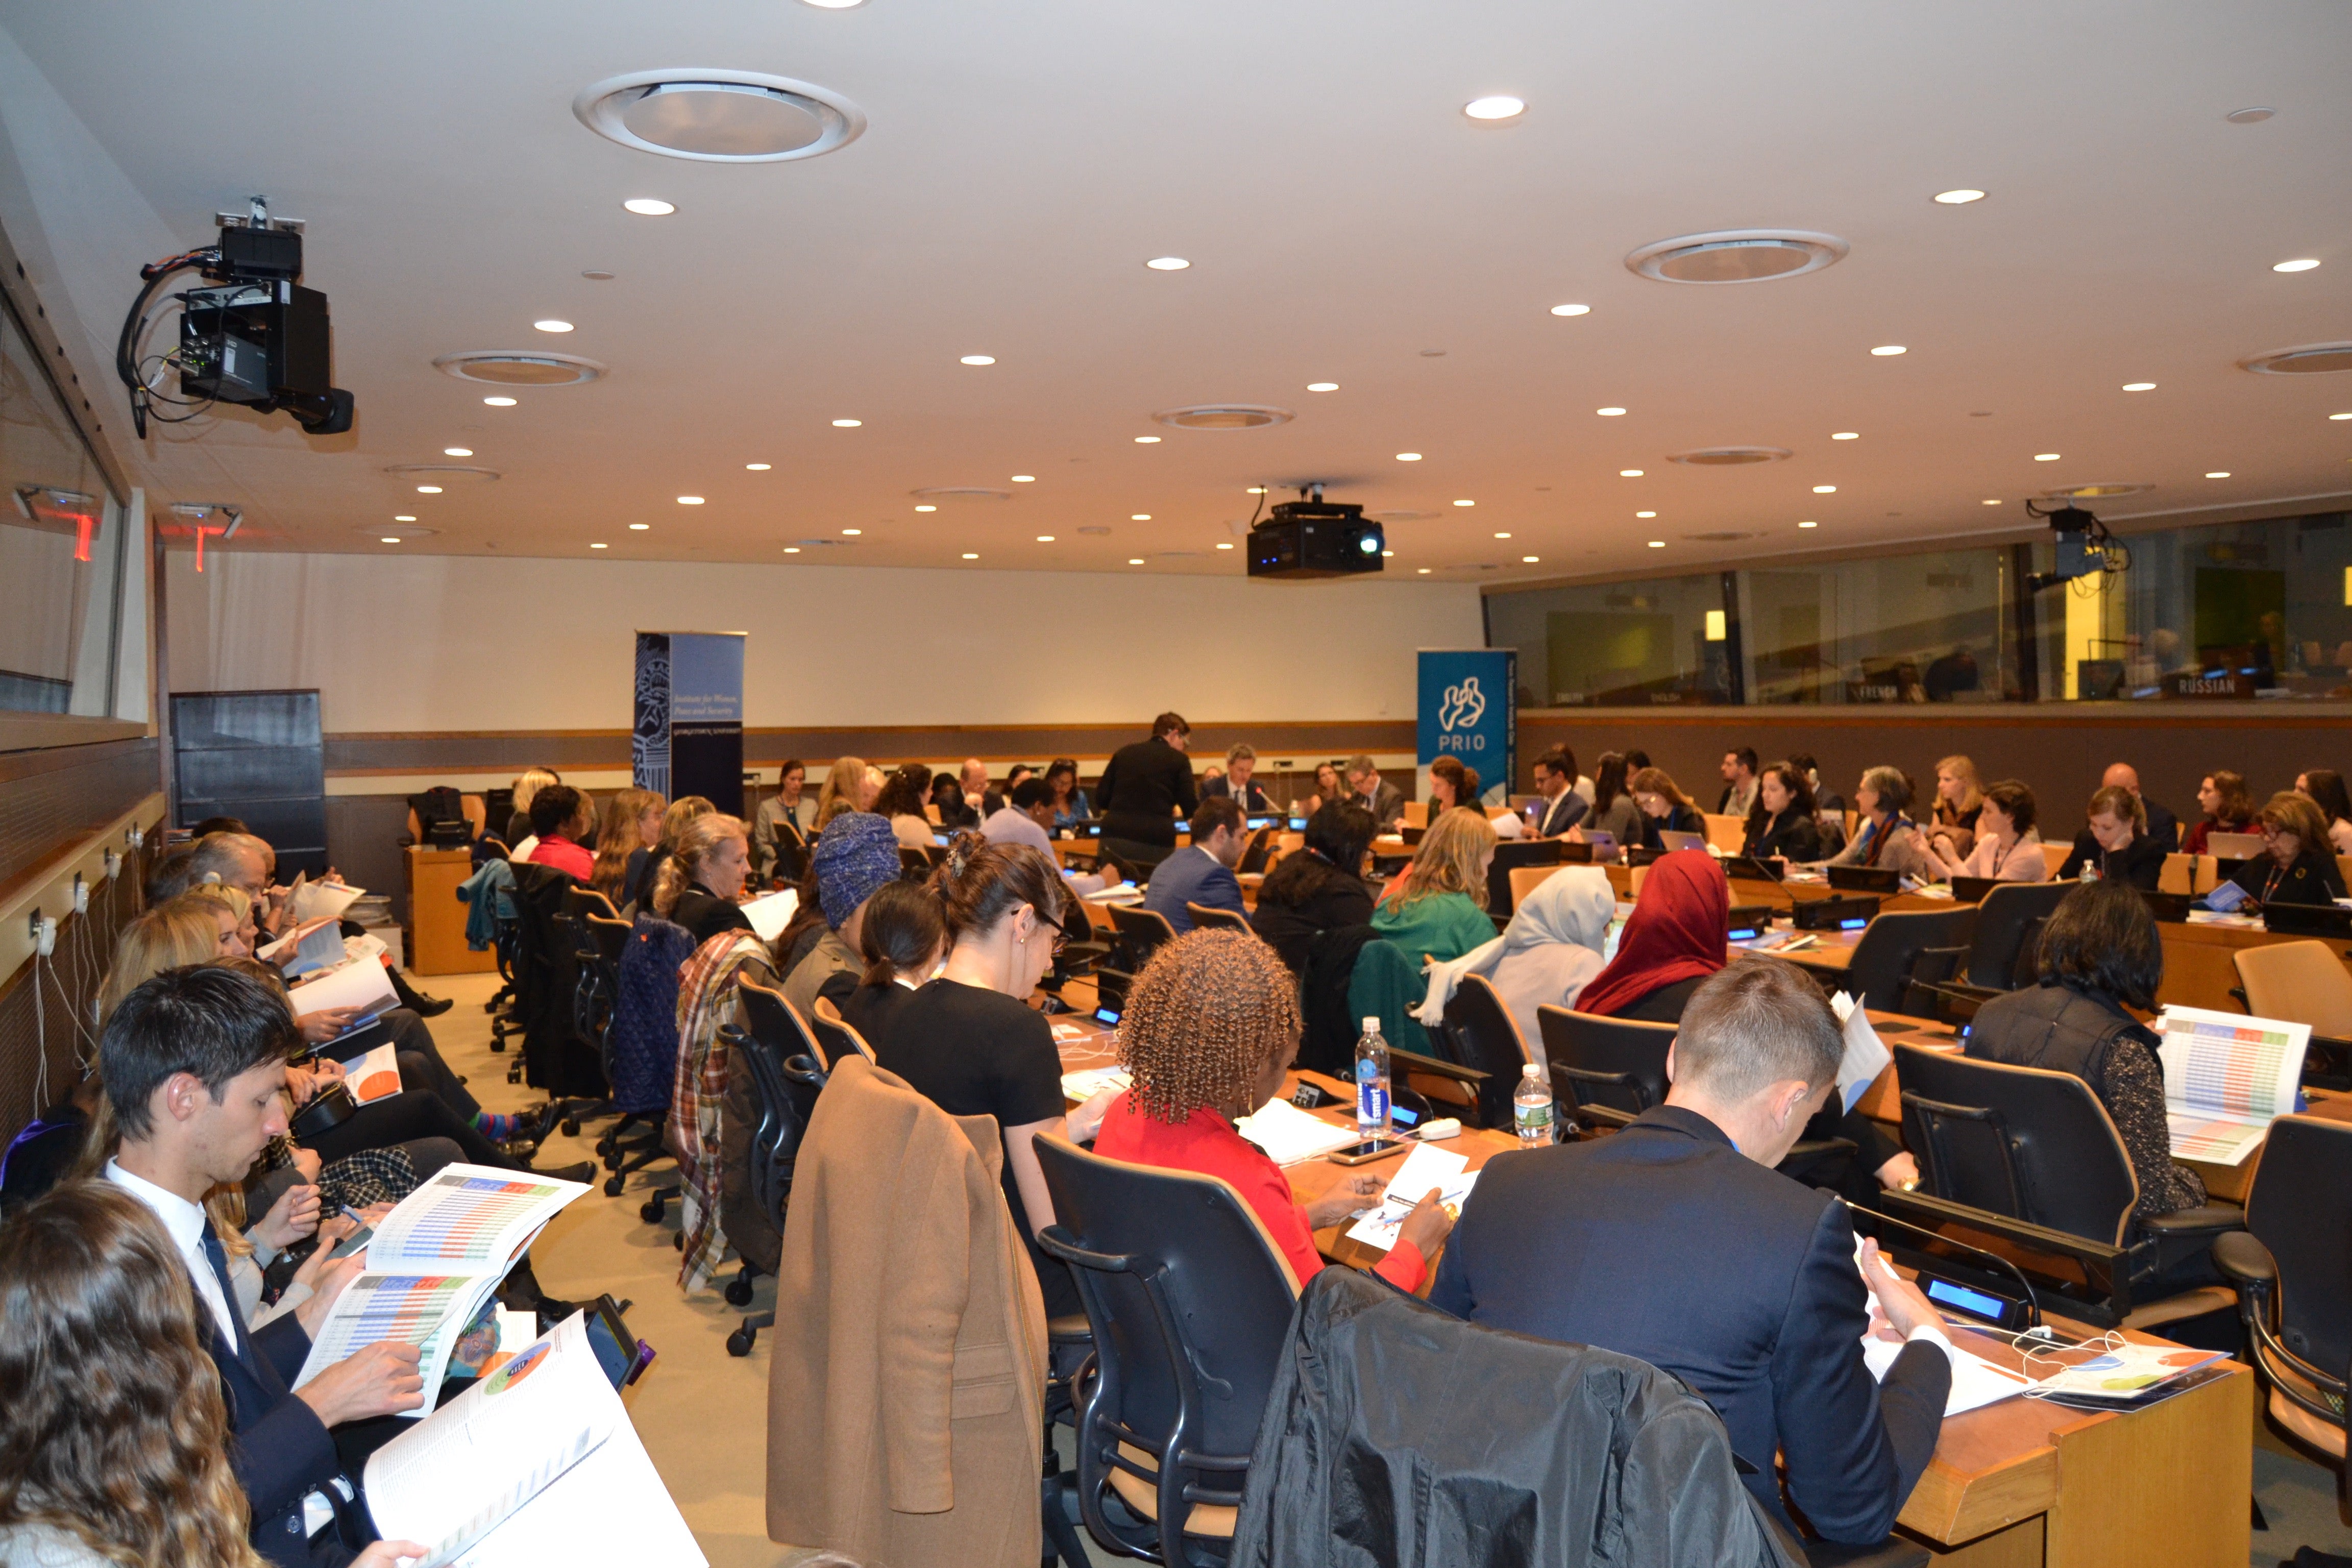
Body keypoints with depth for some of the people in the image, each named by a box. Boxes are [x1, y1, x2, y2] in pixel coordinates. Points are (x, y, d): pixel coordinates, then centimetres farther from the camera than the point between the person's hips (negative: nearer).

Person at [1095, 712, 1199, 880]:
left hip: (1117, 837, 3)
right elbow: (1190, 809, -2)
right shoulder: (1178, 760, 3)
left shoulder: (1123, 753, 12)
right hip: (1157, 842, -3)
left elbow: (1101, 798, 10)